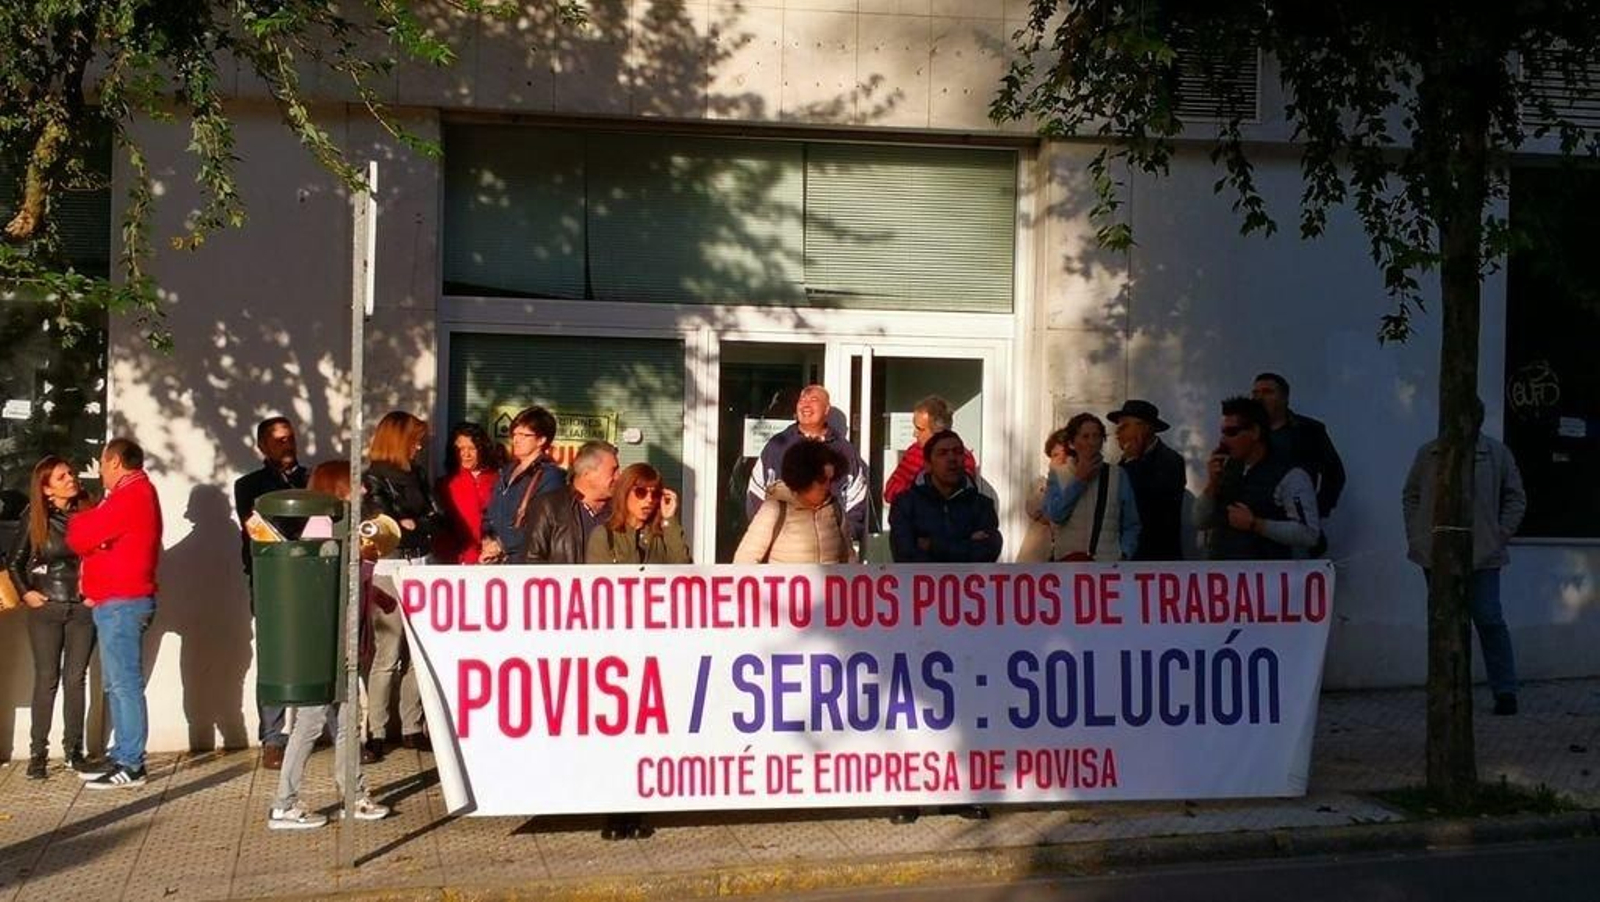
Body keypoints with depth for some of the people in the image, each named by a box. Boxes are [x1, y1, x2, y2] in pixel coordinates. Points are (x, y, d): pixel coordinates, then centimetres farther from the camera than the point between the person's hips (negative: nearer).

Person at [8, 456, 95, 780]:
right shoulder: (35, 518, -1)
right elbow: (15, 561, 8)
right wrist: (26, 592, -1)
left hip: (83, 607, 1)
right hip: (46, 607, -1)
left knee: (76, 678, 5)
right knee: (47, 679, 0)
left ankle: (74, 749, 13)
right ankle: (38, 753, 6)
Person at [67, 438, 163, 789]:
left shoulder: (129, 497, -14)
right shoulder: (137, 493, 19)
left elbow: (80, 537, -16)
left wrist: (77, 520, 6)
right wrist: (94, 584, 8)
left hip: (121, 603, -11)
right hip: (120, 601, 11)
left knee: (125, 683, -9)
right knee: (117, 684, 14)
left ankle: (130, 765, -9)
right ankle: (123, 755, 20)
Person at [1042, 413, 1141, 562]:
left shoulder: (1118, 476, 8)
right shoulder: (1058, 474, 8)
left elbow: (1131, 526, 9)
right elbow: (1054, 515, -8)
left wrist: (1124, 554, -6)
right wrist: (1079, 479, -4)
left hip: (1110, 561, 0)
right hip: (1069, 560, 0)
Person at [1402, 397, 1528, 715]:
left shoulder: (1497, 454, 3)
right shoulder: (1429, 454, 7)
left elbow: (1516, 498, 8)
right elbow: (1410, 496, 14)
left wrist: (1500, 535, -1)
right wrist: (1416, 538, 6)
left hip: (1482, 557, -2)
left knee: (1489, 620, -7)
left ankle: (1505, 692, 0)